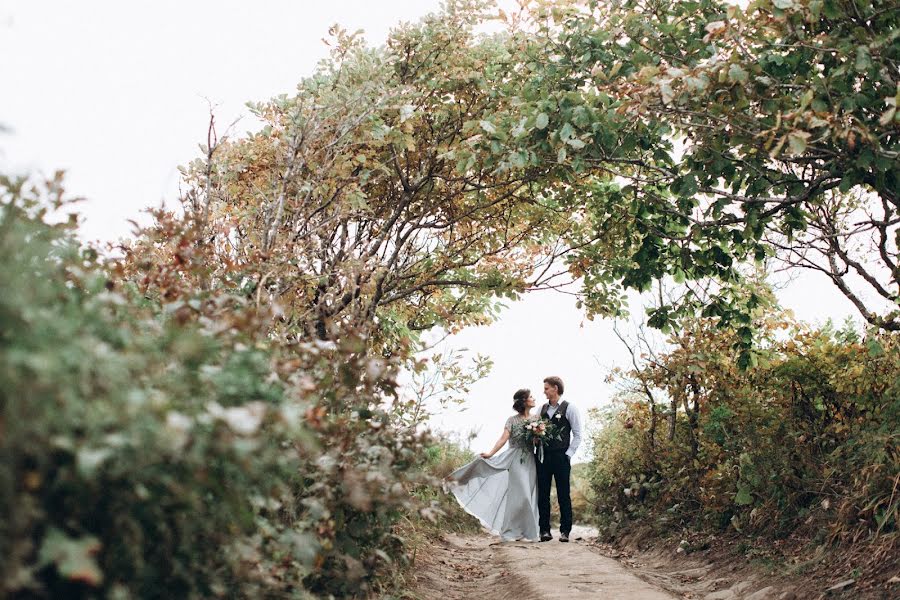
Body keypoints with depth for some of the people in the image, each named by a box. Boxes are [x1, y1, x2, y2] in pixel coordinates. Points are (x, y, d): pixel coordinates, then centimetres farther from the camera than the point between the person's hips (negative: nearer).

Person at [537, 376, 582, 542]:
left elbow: (577, 435, -1)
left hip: (561, 457, -4)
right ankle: (544, 530, 7)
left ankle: (565, 530, 4)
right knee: (542, 494, 3)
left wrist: (568, 454, -8)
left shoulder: (569, 408, 0)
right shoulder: (542, 409, 13)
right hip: (543, 456, 4)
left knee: (563, 494, -1)